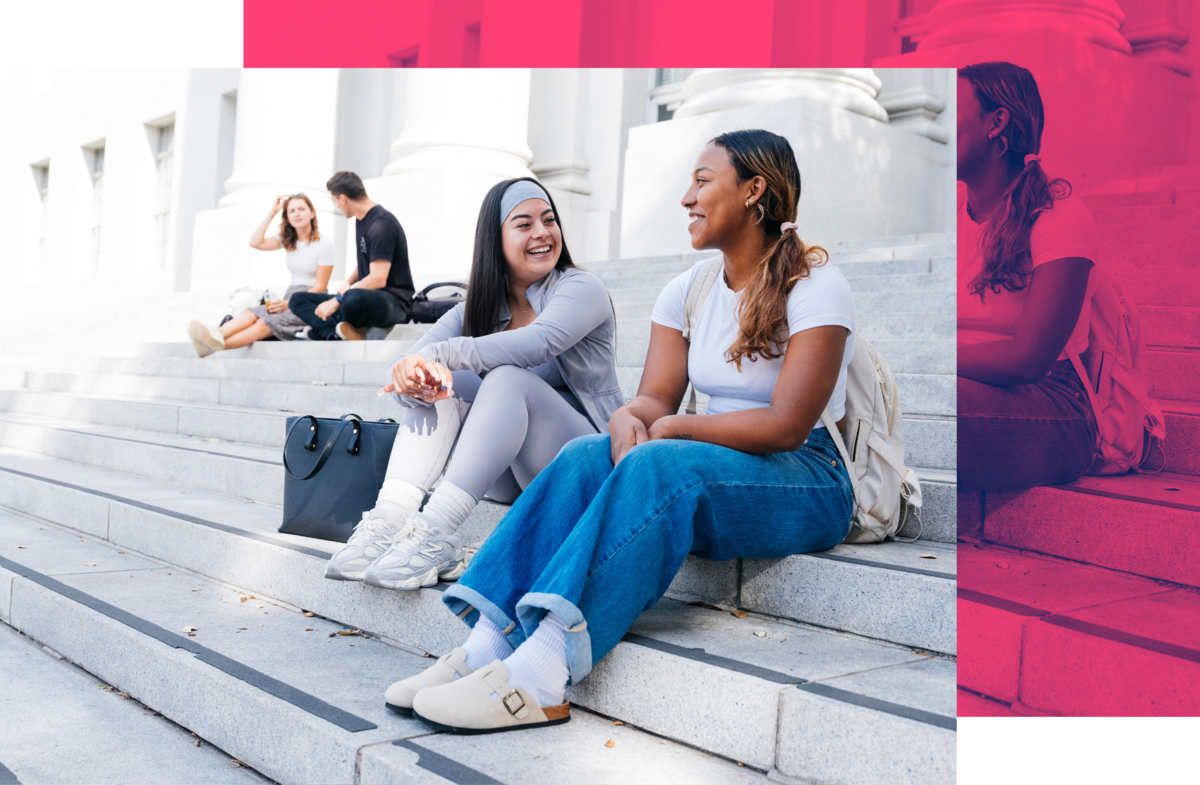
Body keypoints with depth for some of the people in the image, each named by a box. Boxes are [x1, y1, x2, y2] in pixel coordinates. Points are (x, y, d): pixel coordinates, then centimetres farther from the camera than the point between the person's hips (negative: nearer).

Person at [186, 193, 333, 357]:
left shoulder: (324, 243, -5)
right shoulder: (287, 239, 15)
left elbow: (320, 287, -9)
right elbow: (256, 243, 0)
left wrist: (289, 304, -19)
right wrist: (272, 213, 0)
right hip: (290, 298, 6)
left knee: (265, 324, -30)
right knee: (251, 313, -25)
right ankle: (214, 335, -51)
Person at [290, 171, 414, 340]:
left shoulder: (382, 224, -16)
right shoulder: (361, 220, 14)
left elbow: (378, 279, -23)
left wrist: (336, 301, -20)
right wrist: (348, 282, 4)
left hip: (394, 303, -10)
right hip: (366, 297, 10)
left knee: (353, 298, -43)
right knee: (298, 300, 6)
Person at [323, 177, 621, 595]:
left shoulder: (580, 288, -6)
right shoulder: (477, 308, 9)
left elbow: (538, 343, -29)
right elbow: (407, 367, -4)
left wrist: (439, 355, -31)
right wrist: (416, 381, -29)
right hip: (509, 477, 5)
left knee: (508, 378, -30)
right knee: (441, 384, -15)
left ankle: (437, 532, -41)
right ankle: (391, 517, -31)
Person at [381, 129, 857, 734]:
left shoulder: (816, 288, -10)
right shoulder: (687, 291, 11)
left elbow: (786, 426, -19)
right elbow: (656, 397, 4)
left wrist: (675, 428, -14)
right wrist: (628, 419, -20)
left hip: (811, 485, -6)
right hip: (715, 467, 6)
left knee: (659, 464, -35)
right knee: (586, 457, -22)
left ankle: (542, 675, -41)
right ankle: (488, 645, -30)